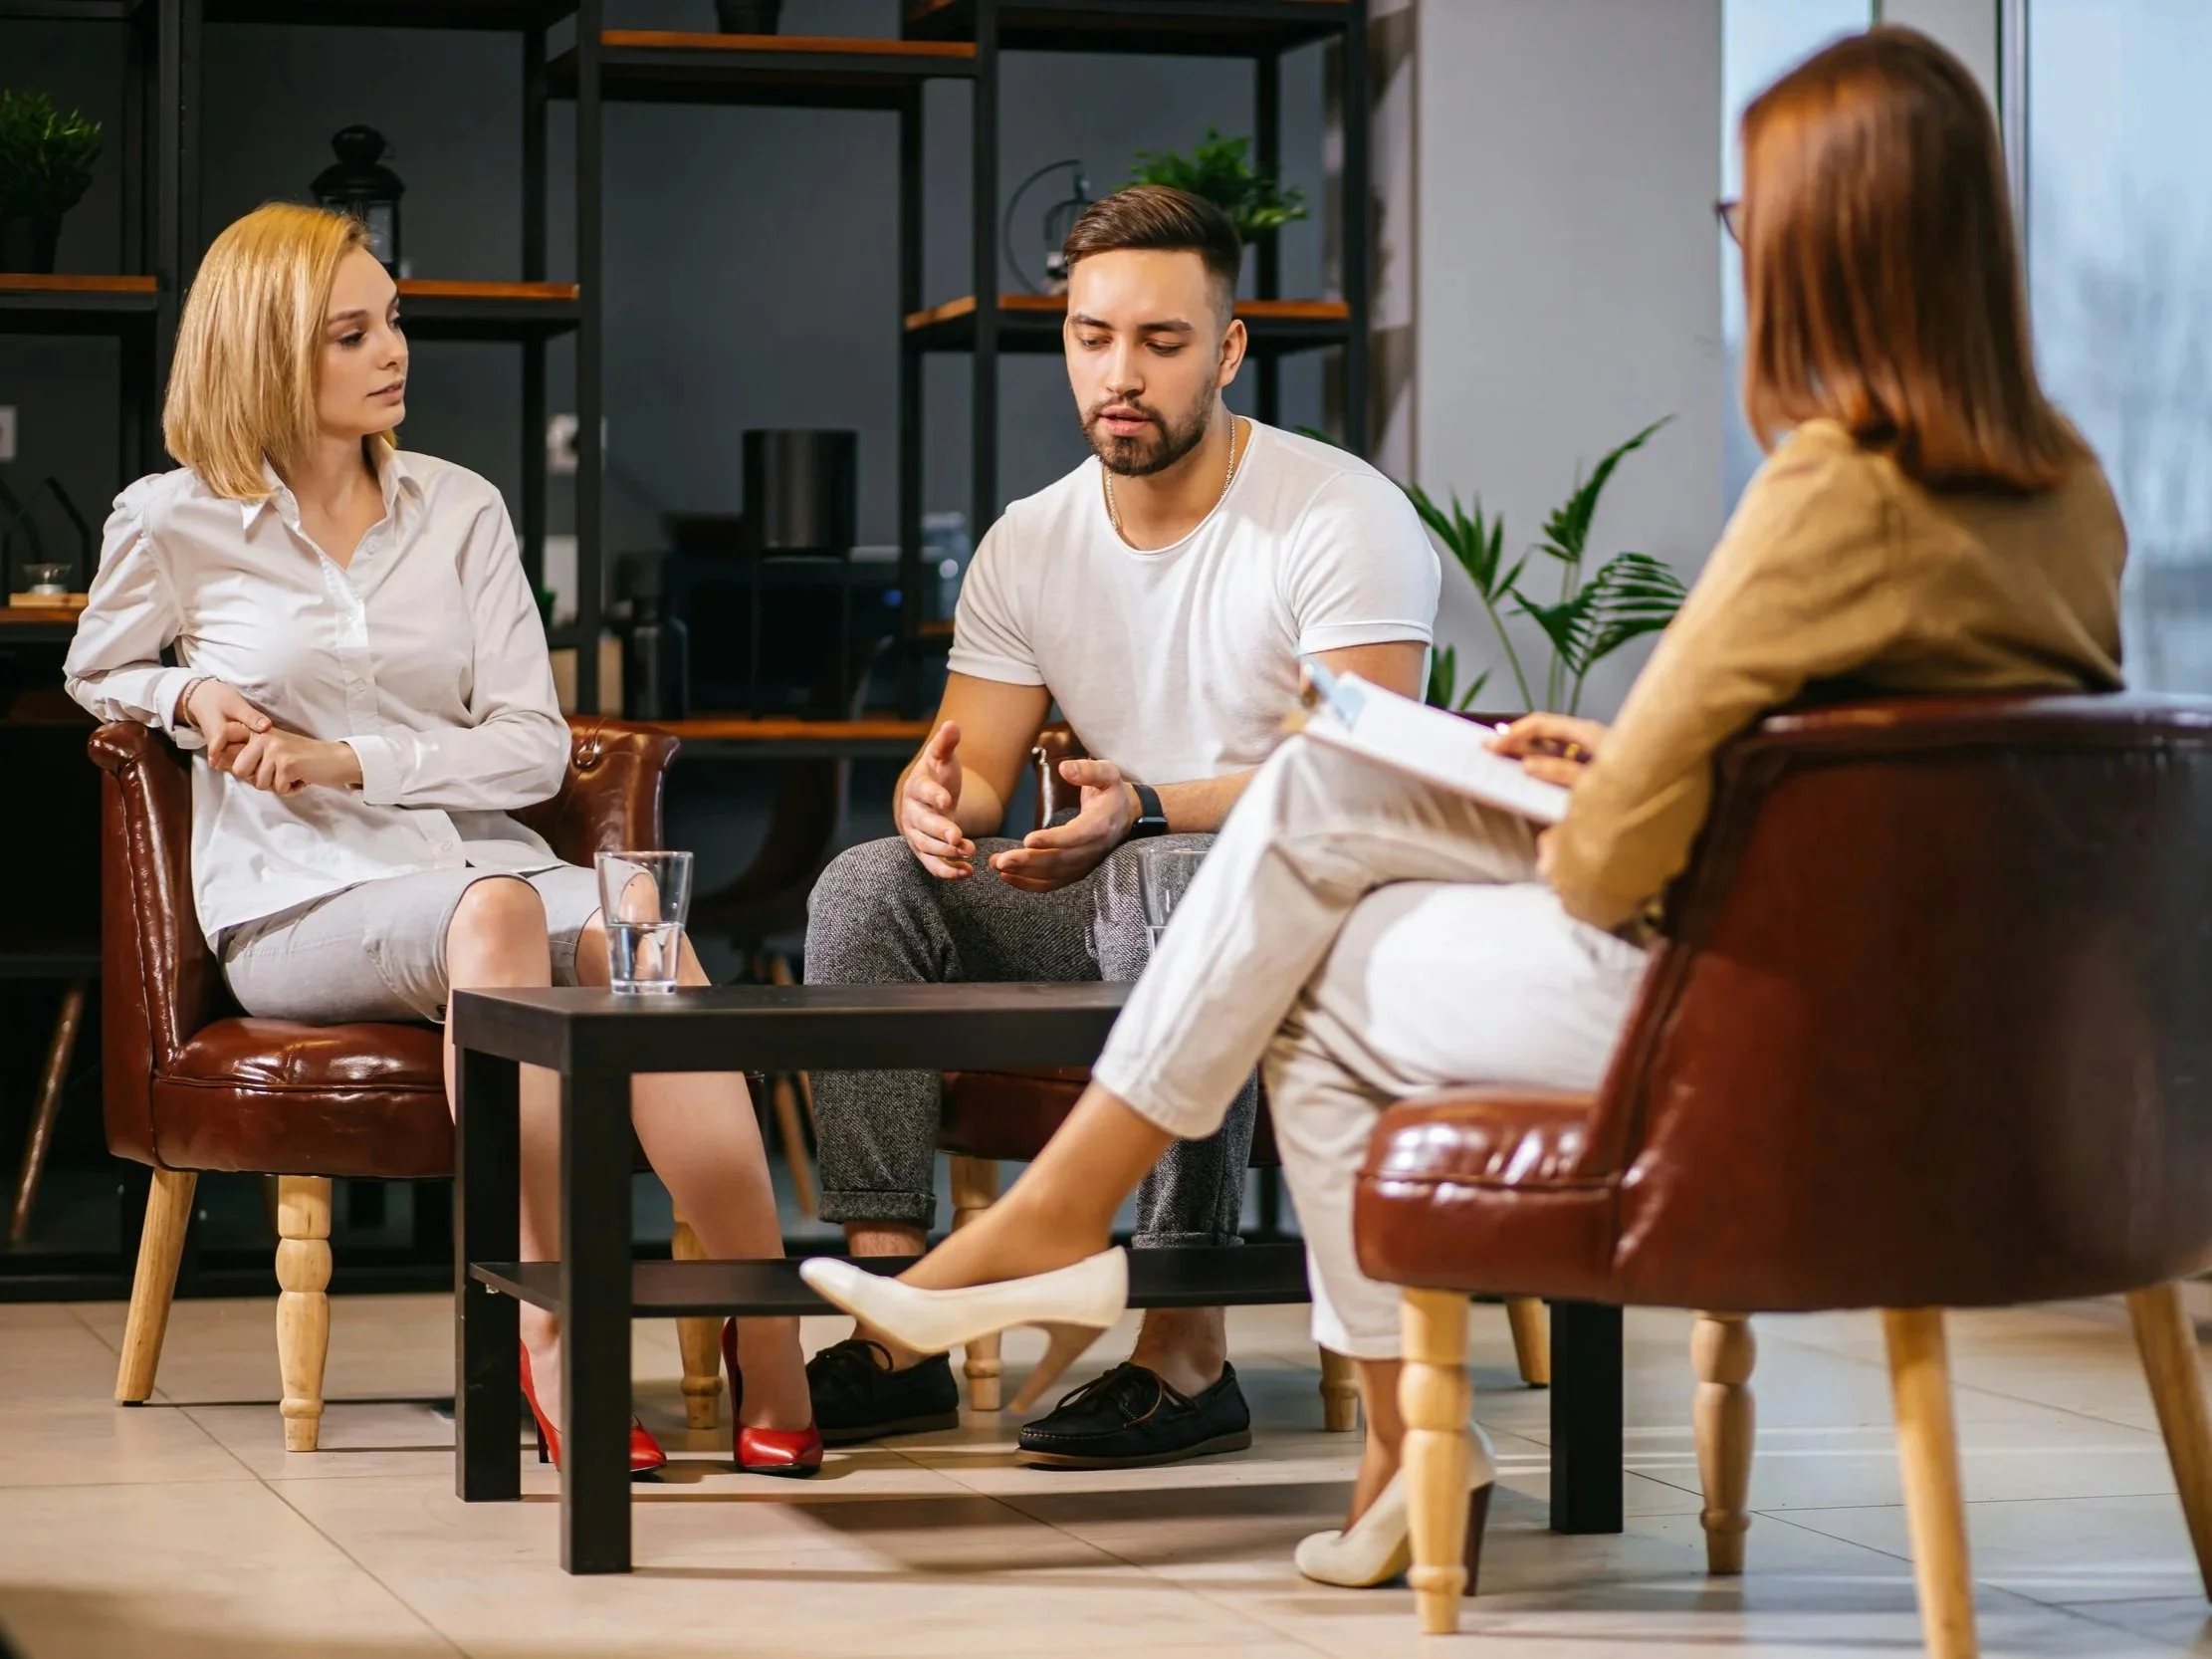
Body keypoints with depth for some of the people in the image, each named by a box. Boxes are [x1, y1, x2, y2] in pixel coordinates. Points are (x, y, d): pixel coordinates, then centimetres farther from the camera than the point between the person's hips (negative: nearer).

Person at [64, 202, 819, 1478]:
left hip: (480, 855, 3)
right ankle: (547, 1323, -41)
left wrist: (350, 759, -8)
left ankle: (770, 1345, -41)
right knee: (492, 912, -38)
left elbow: (535, 747, 7)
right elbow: (97, 673, 25)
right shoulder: (175, 523, 7)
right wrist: (191, 696, 2)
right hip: (298, 902, -3)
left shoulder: (461, 510, 14)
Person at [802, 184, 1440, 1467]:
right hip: (1120, 902, 6)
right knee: (870, 888, -16)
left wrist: (1144, 810, -36)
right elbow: (971, 774, 2)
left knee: (1170, 888, -38)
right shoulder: (1029, 545, 7)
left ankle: (1187, 1353, -34)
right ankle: (897, 1339, -22)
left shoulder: (1343, 518, -12)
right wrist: (937, 801, -25)